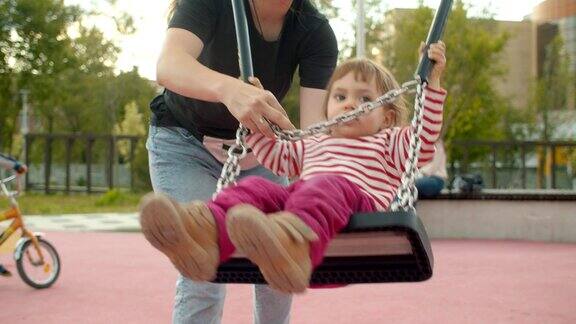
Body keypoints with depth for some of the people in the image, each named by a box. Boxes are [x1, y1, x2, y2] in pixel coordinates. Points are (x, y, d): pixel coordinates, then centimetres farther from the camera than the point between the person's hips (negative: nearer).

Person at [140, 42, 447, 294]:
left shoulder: (387, 144, 29)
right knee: (256, 187, -24)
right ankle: (210, 230, -59)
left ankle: (297, 242, -75)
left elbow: (425, 140, 12)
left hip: (359, 205, -4)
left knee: (325, 186, -38)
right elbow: (273, 155, 53)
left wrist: (432, 82, 8)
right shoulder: (313, 145, 44)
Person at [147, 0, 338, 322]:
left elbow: (314, 126, -31)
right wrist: (229, 88, -67)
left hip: (258, 150, 4)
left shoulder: (316, 31, -20)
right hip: (186, 143, -3)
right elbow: (168, 66, -46)